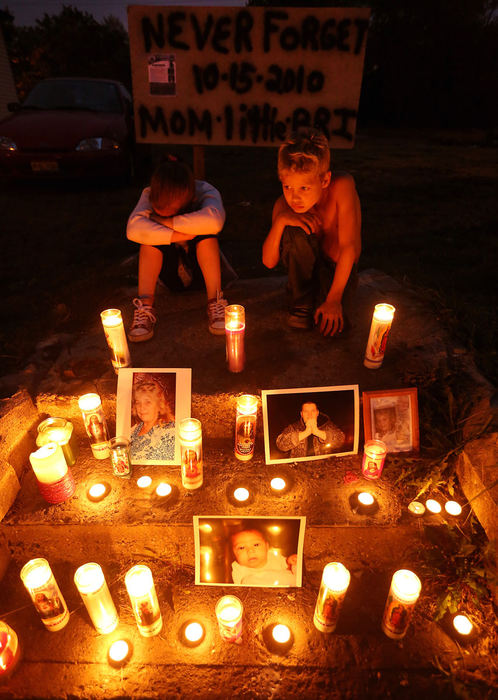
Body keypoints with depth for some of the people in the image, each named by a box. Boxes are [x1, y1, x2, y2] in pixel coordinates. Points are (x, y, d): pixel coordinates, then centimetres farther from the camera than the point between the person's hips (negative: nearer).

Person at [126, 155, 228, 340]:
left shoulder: (206, 192, -26)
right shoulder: (150, 195, -19)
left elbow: (214, 221, -51)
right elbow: (134, 229, -38)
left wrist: (165, 222, -41)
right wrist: (177, 235, -44)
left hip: (201, 255, -1)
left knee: (206, 235, -33)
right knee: (151, 235, -28)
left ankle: (215, 302, -30)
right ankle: (145, 306, -30)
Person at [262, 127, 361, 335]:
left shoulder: (342, 186, -25)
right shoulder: (284, 205, -16)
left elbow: (348, 245, -27)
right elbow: (269, 262, -18)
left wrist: (334, 298, -29)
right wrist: (280, 220, -33)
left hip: (340, 270, -2)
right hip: (308, 269, 3)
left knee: (332, 326, -30)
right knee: (293, 230, -29)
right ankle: (302, 304, -14)